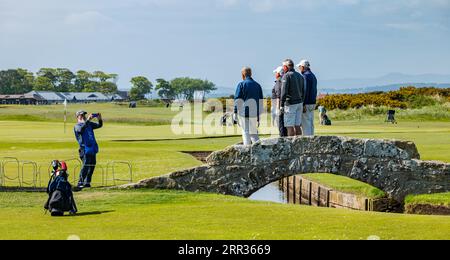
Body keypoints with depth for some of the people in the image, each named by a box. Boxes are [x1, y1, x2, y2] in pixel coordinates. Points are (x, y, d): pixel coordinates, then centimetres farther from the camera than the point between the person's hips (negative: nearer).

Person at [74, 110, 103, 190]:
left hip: (93, 148, 7)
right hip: (85, 148, -7)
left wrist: (99, 119, -4)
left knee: (92, 165, 7)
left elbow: (99, 125, 17)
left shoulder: (89, 124, 21)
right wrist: (87, 120, -31)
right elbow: (81, 129, -23)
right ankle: (80, 183, -17)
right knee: (86, 165, -17)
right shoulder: (77, 126, 0)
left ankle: (87, 182, 15)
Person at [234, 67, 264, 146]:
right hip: (255, 114, 4)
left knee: (246, 133, 1)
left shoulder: (241, 84, -4)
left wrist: (235, 113, -3)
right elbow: (260, 101, 12)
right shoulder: (257, 85, 11)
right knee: (254, 133, 13)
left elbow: (238, 101, -7)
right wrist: (259, 115, 16)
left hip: (244, 113, -4)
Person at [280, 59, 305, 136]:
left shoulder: (286, 76, -8)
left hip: (290, 104, -7)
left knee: (289, 126, -6)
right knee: (297, 126, 8)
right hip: (299, 103, 7)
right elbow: (303, 92, 17)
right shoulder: (300, 76, 15)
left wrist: (282, 105, -13)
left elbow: (284, 92, -14)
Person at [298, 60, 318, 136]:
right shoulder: (313, 75, 17)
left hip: (307, 104, -9)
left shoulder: (305, 76, -13)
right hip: (313, 103, 10)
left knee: (305, 124, -8)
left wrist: (303, 105, -20)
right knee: (311, 123, 11)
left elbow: (305, 91, -19)